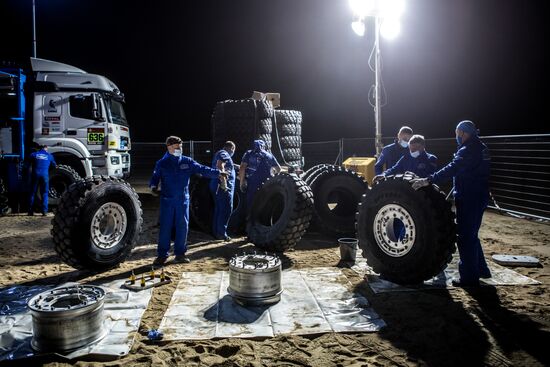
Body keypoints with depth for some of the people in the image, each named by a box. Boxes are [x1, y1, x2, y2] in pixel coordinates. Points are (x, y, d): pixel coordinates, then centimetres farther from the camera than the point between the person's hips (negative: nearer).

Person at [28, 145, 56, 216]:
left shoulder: (33, 154, 7)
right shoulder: (49, 156, 9)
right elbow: (54, 165, 22)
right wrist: (56, 166, 44)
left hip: (35, 174, 0)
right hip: (45, 175, 0)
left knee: (32, 193, 8)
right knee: (44, 194, 5)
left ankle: (30, 211, 7)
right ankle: (44, 211, -2)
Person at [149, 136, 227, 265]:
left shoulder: (187, 162, 5)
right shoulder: (161, 163, 3)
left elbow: (202, 169, 0)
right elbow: (155, 177, 4)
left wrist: (218, 173, -9)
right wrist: (153, 187, -18)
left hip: (183, 200, 2)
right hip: (167, 200, -2)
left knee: (182, 227, 5)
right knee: (165, 227, 0)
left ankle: (180, 253, 18)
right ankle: (162, 255, 10)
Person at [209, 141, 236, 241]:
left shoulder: (218, 154, 24)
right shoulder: (224, 154, -8)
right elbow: (220, 166, -25)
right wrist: (224, 182, -29)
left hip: (216, 186, 10)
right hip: (224, 187, -10)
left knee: (218, 209, 13)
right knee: (226, 209, -10)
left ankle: (216, 232, 17)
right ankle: (221, 233, -11)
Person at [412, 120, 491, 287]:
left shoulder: (467, 150, -17)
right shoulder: (481, 148, 14)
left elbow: (451, 169, -31)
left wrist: (428, 180, -36)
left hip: (468, 199, -10)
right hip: (480, 197, 10)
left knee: (465, 237, -3)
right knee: (472, 235, 22)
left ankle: (469, 277, 3)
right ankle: (480, 269, 32)